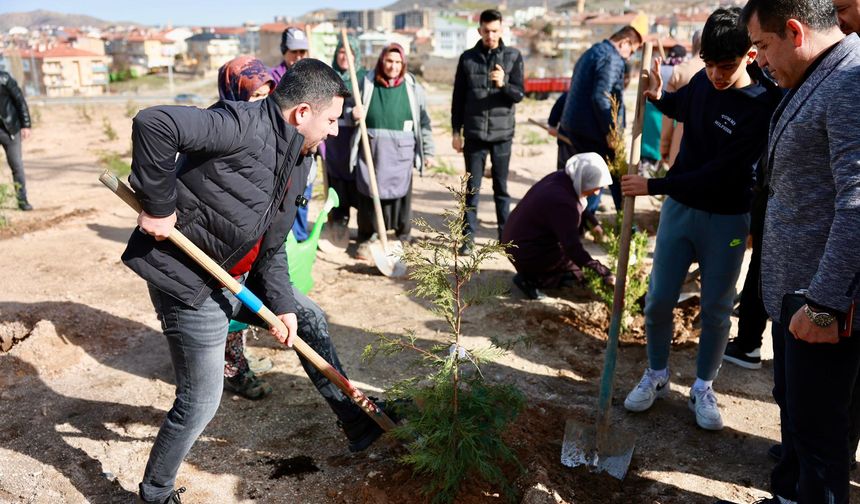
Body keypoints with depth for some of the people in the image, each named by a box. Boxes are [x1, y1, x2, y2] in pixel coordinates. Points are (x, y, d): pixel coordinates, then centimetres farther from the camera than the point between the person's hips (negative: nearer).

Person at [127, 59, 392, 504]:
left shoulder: (298, 161, 6)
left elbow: (272, 246, 9)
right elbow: (153, 123, -33)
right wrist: (159, 206, -26)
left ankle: (357, 421, 35)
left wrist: (282, 304, 0)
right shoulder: (244, 125, -23)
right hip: (190, 283, -9)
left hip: (237, 279, 9)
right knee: (199, 404, 0)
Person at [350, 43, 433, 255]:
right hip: (370, 148, 1)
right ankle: (364, 240, 16)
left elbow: (424, 122, 7)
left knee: (400, 194, 3)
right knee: (368, 193, 3)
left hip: (400, 151, 0)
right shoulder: (367, 83, 4)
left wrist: (428, 151, 6)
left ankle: (403, 239, 19)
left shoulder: (412, 88, 4)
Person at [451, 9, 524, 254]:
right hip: (474, 133, 0)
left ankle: (505, 235, 17)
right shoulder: (468, 58, 5)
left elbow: (519, 94, -3)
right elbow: (458, 97, 7)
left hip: (502, 133, 0)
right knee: (472, 188, 3)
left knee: (501, 187, 8)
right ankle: (468, 237, 9)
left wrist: (503, 84, -23)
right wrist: (456, 131, 3)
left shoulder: (514, 56, 3)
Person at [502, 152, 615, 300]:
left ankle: (531, 274, 13)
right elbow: (573, 248, -30)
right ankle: (531, 279, -2)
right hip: (526, 254, -9)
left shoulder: (560, 177, -4)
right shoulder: (563, 203, -31)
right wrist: (606, 274, -25)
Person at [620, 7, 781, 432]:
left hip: (726, 220, -4)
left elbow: (719, 173, -24)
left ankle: (703, 389, 28)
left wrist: (653, 185, -23)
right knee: (658, 300, 6)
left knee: (716, 309, 8)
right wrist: (657, 96, 0)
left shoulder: (762, 107, -20)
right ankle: (656, 376, 27)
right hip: (679, 207, 4)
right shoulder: (703, 82, -4)